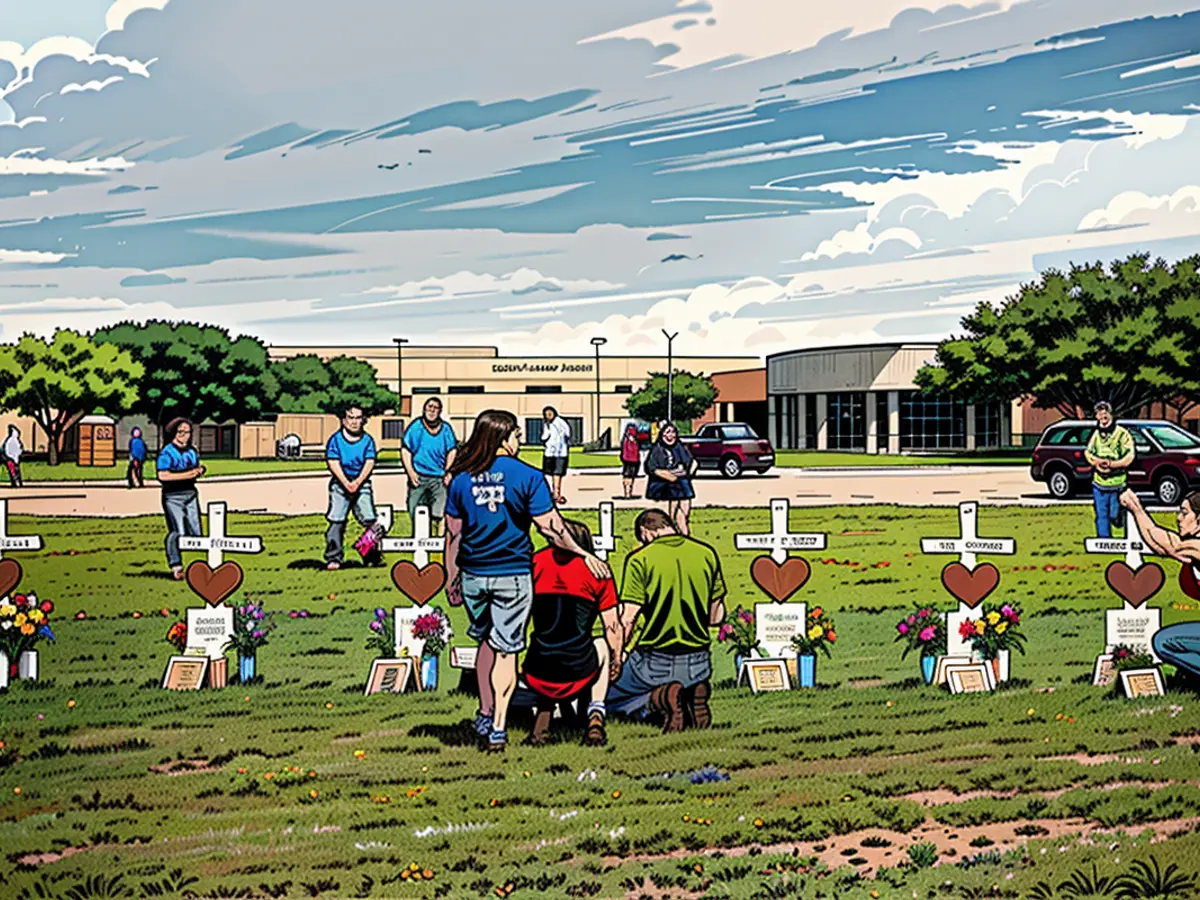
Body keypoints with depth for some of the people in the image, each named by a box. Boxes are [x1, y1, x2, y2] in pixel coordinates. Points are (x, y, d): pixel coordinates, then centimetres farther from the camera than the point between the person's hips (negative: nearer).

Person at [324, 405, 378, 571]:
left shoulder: (367, 440, 8)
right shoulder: (336, 439, 3)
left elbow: (370, 462, -1)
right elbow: (333, 462, -6)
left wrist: (357, 482, -16)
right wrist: (346, 482, -19)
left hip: (362, 484, 1)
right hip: (340, 483, -1)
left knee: (369, 519, -10)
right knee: (336, 521, -9)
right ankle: (333, 558, -6)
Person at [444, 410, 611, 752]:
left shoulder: (462, 479, 3)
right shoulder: (526, 476, -8)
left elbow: (453, 535, 6)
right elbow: (551, 528, -11)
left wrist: (451, 579, 14)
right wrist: (585, 555, -1)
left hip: (474, 574, 4)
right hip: (513, 574, -4)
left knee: (486, 640, 22)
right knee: (506, 649, 2)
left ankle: (485, 714, 28)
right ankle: (498, 726, -1)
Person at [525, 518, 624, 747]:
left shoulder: (536, 561, 6)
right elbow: (613, 627, 7)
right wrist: (616, 660, 26)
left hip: (537, 675, 1)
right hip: (577, 672, -1)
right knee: (603, 647, 33)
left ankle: (542, 718, 17)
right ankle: (595, 716, 17)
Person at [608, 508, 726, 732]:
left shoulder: (640, 559, -8)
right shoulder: (707, 554, 4)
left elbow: (627, 620, -13)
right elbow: (717, 617, 9)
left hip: (655, 663, -4)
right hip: (698, 663, 4)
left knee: (607, 694, 19)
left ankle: (659, 699, -10)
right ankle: (693, 696, -1)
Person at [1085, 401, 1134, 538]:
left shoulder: (1122, 433, -7)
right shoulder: (1096, 434, 9)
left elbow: (1129, 456, -11)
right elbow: (1087, 452, 10)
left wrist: (1111, 464, -21)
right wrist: (1097, 461, -11)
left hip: (1117, 484, -4)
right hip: (1099, 483, 4)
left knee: (1114, 517, 1)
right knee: (1101, 517, 7)